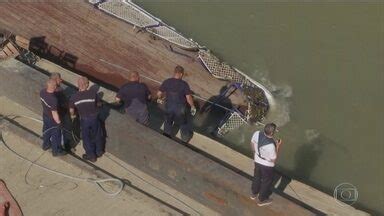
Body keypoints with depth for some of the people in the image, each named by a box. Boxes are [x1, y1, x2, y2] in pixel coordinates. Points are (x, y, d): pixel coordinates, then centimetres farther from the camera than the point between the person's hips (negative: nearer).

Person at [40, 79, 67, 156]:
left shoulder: (42, 92, -18)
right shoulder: (53, 100, -40)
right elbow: (54, 113, -29)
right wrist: (58, 122, -14)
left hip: (45, 116, 7)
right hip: (52, 119, -7)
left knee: (46, 131, 31)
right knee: (56, 135, 17)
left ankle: (46, 145, 55)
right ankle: (56, 151, 38)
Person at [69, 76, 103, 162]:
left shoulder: (74, 97, -18)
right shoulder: (93, 93, -22)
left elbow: (71, 110, -5)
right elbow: (98, 104, -5)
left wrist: (72, 116, 18)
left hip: (84, 120, 0)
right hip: (94, 118, 0)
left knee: (86, 138, 20)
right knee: (97, 135, 25)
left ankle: (91, 156, 34)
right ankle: (99, 151, 45)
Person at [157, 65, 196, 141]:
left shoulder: (166, 82, -8)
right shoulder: (184, 84, -16)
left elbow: (159, 93, -1)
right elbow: (188, 97, -17)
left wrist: (160, 98, 22)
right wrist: (192, 106, -1)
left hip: (169, 107, 2)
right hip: (180, 108, -2)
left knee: (168, 123, 24)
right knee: (183, 124, 20)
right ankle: (185, 141, 33)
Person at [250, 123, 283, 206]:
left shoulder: (257, 134, -23)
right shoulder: (271, 145, -41)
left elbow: (252, 144, -2)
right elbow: (274, 159, -24)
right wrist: (278, 146, -21)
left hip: (257, 161, 6)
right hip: (267, 165, -6)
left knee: (257, 177, 31)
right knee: (267, 181, 22)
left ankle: (254, 194, 56)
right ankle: (262, 200, 43)